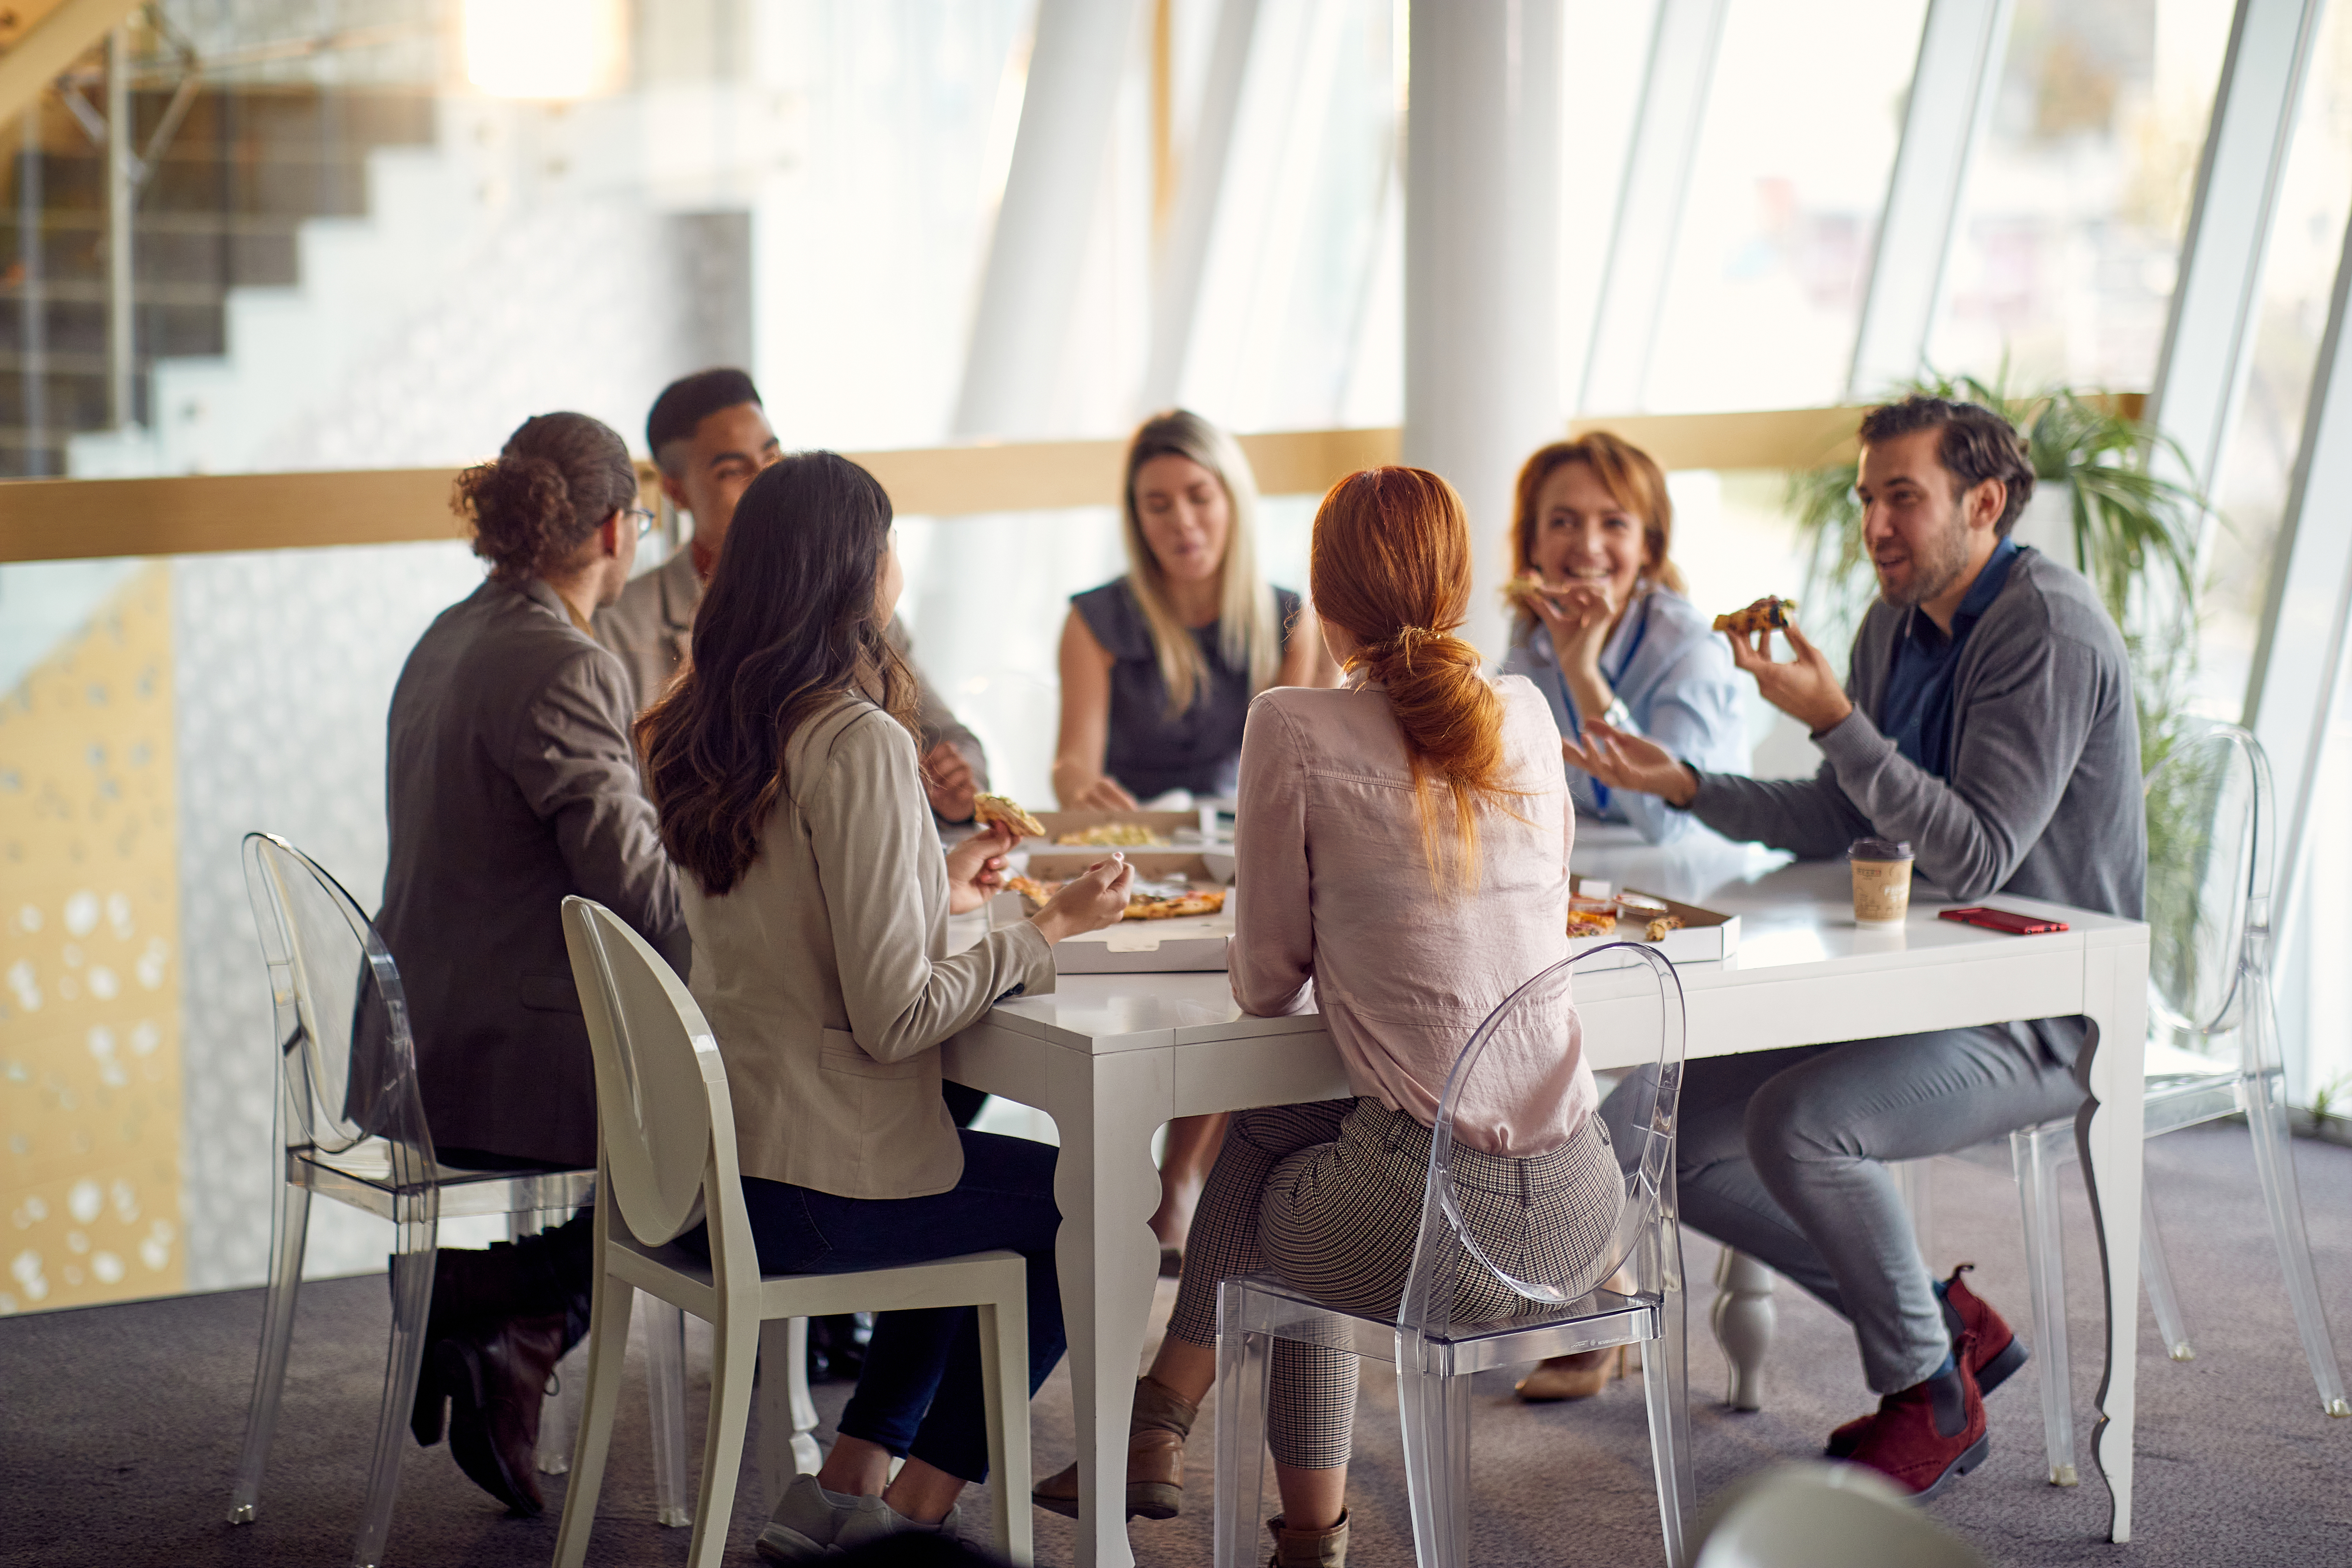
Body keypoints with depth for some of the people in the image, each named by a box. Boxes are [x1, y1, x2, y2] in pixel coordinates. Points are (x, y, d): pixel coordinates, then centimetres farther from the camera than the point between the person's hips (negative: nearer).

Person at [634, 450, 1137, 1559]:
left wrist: (935, 887, 22)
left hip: (714, 1157, 8)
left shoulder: (695, 731, 5)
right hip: (814, 1194, -8)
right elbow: (893, 1017, -22)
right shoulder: (858, 742, -20)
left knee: (989, 1200, 30)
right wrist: (1047, 932, -10)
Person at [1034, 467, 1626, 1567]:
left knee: (1264, 1140, 30)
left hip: (1434, 1226, -4)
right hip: (1582, 1212, 5)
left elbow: (1267, 984, 2)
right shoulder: (1527, 716, 10)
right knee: (1275, 1132, 29)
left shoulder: (1296, 732, -5)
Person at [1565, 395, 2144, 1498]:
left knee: (1798, 1124, -31)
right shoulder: (1897, 623, 9)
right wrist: (1684, 786, 4)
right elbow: (1836, 822, 16)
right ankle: (1942, 1323, 10)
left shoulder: (2051, 632, -19)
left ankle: (1931, 1397, -7)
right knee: (1670, 1135, -1)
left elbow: (1975, 859, -27)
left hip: (2044, 1016, -9)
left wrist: (1833, 718, -30)